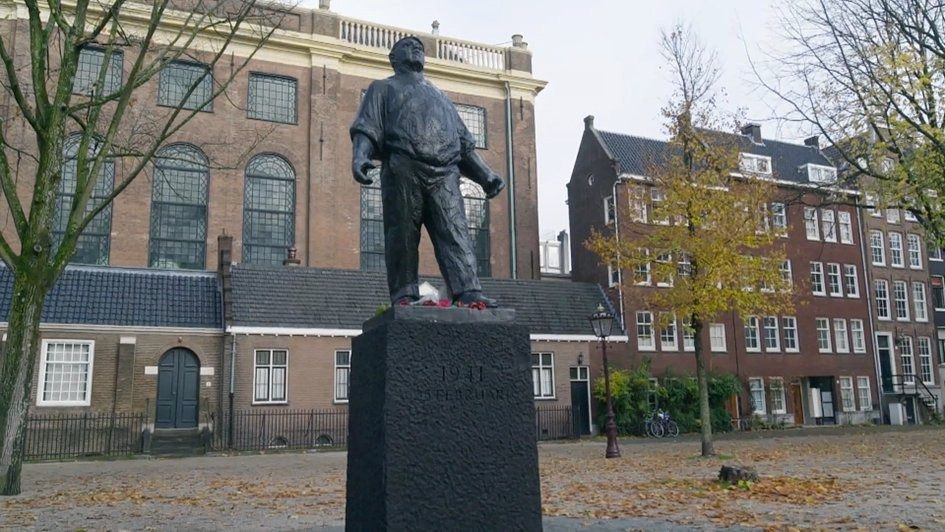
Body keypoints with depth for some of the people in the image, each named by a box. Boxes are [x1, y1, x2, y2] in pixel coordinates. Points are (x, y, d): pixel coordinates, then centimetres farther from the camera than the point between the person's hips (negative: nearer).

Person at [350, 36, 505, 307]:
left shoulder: (441, 96, 36)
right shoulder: (383, 88, 24)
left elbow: (465, 142, 29)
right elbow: (367, 128, 7)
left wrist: (485, 174, 16)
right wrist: (360, 155, -14)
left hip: (445, 173, 3)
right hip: (402, 170, -3)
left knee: (456, 234, -12)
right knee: (403, 236, -8)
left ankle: (469, 294, -22)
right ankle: (404, 296, -7)